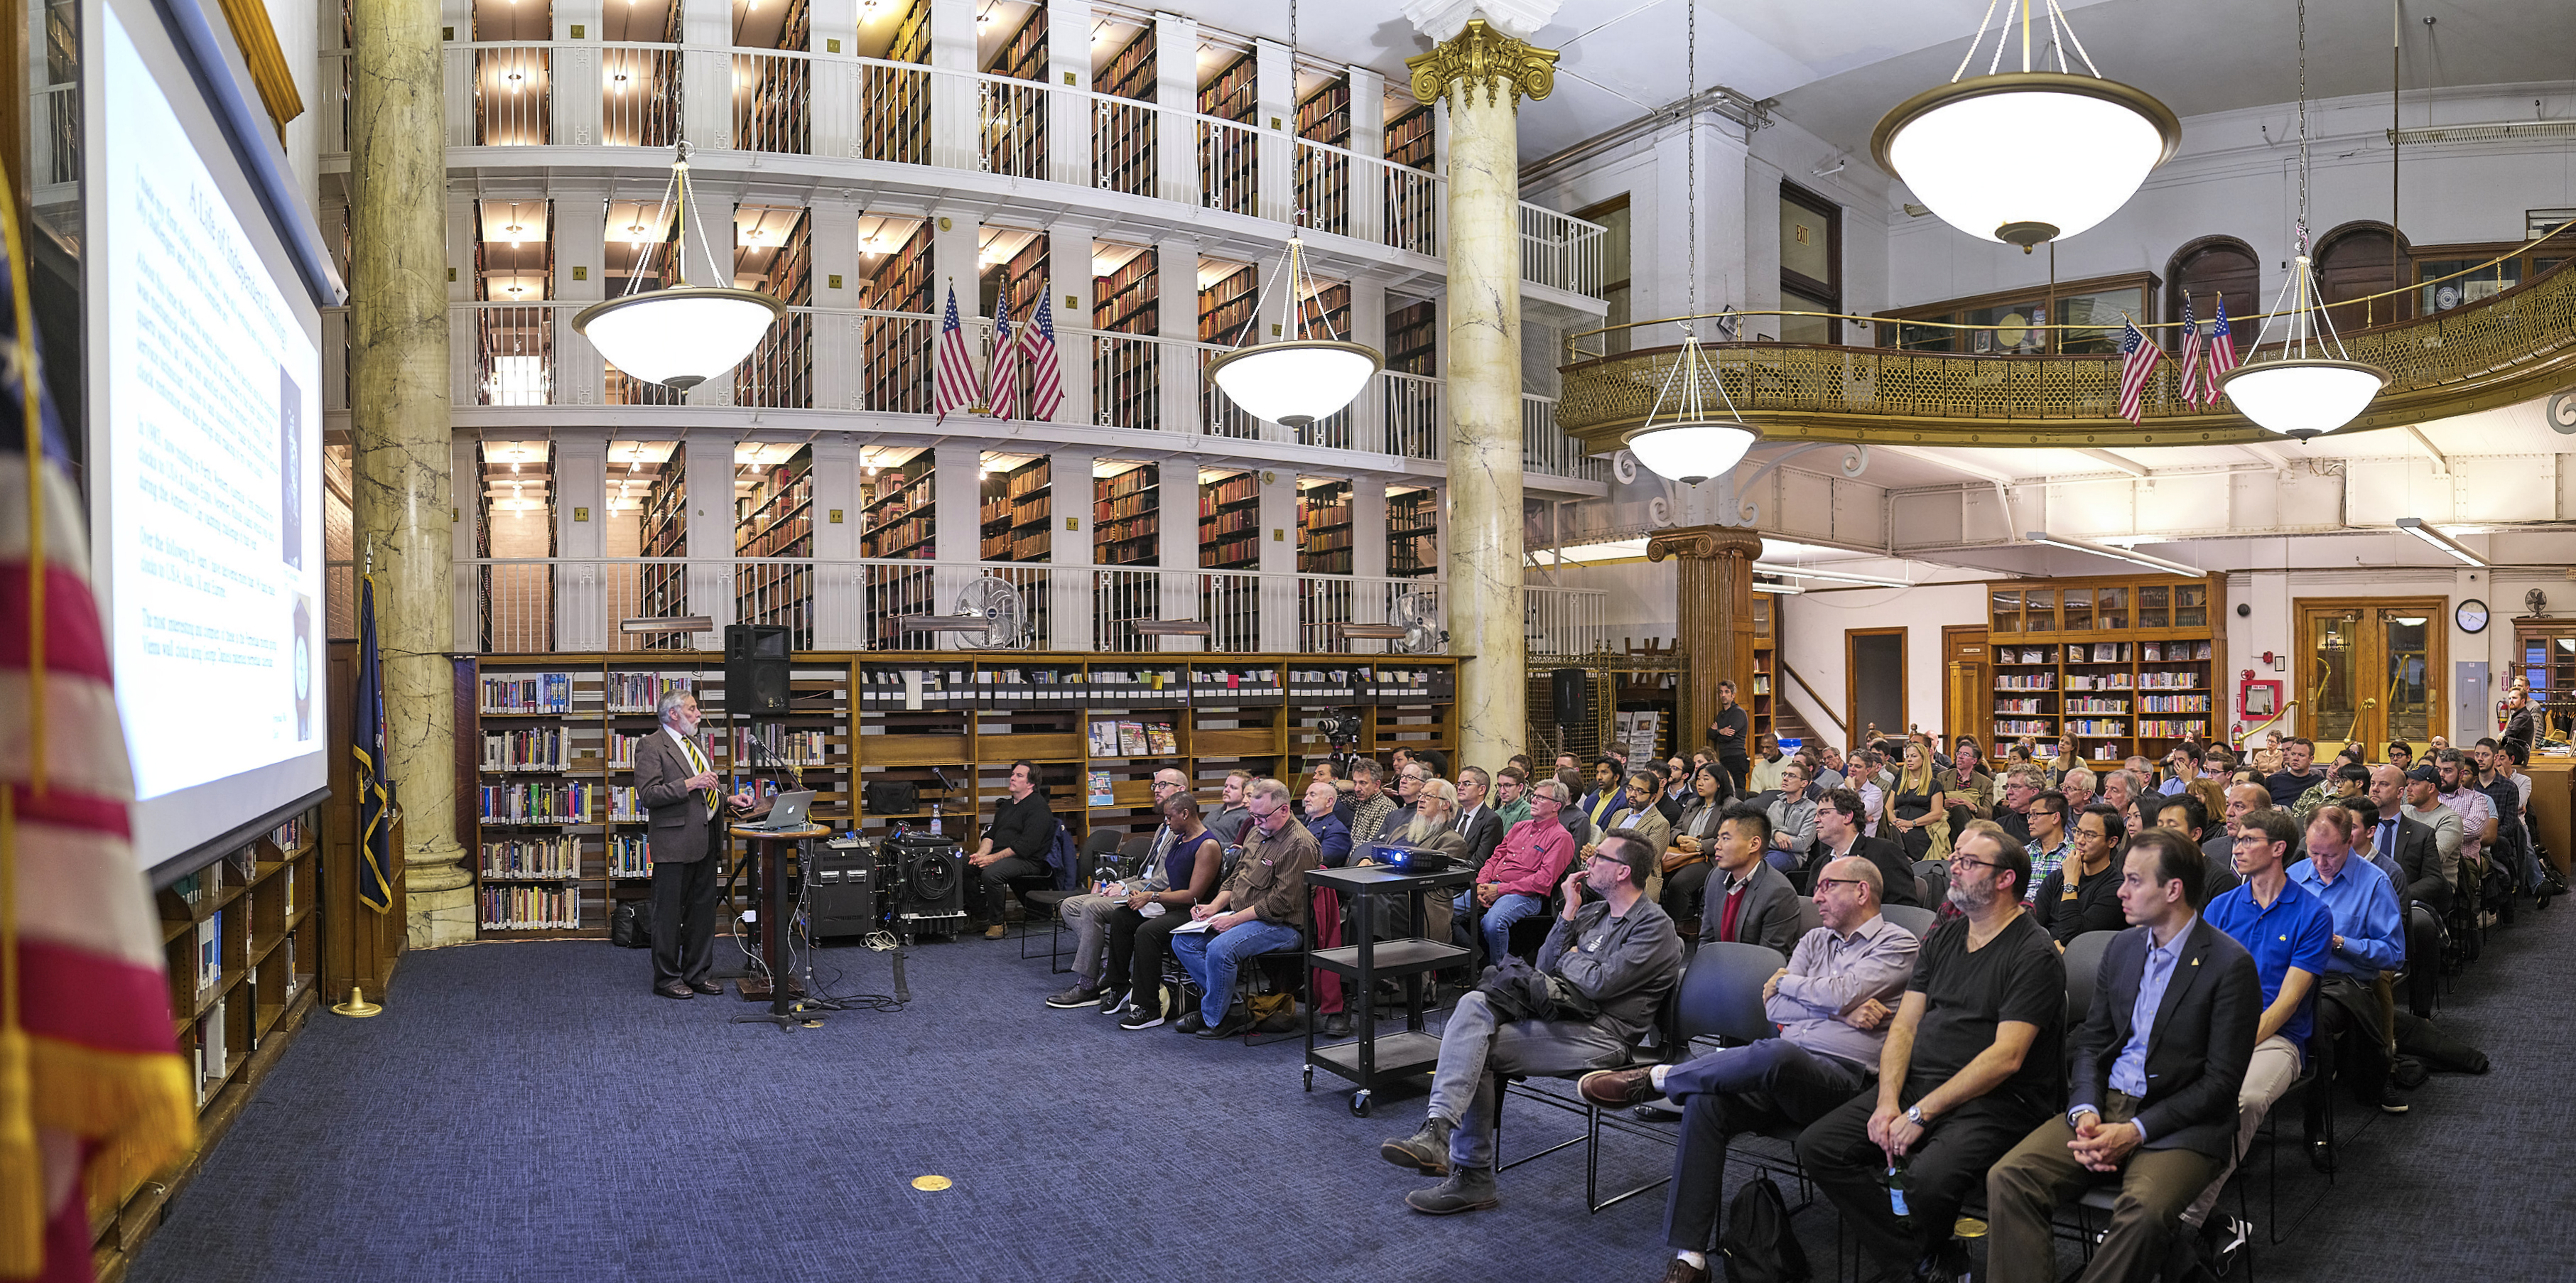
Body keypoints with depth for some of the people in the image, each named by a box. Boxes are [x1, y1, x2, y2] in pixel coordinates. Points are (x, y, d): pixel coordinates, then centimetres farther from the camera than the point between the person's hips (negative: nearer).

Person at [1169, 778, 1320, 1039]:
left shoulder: (1299, 844, -18)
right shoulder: (1257, 831, 12)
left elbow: (1281, 901, -21)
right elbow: (1236, 876, 21)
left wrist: (1234, 919, -19)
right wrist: (1214, 907, 4)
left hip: (1281, 926, -9)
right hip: (1241, 917, 10)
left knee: (1220, 949, -30)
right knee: (1183, 941, -2)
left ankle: (1215, 1018, -7)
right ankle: (1231, 1003, 0)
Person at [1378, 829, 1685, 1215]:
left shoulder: (1655, 927, -5)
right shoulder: (1592, 911, 21)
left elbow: (1599, 983, -16)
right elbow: (1545, 966, 15)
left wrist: (1570, 956, 4)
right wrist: (1569, 912, 6)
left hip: (1598, 1035, -8)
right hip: (1556, 1014, 8)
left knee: (1476, 1052, -21)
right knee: (1473, 1003, -21)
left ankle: (1471, 1176, -19)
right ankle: (1437, 1130, -31)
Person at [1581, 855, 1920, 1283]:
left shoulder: (1898, 944, 7)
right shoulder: (1815, 940, 26)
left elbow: (1840, 994, -9)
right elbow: (1774, 1008, 12)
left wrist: (1785, 981, 8)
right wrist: (1842, 1011, -2)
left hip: (1844, 1076, -6)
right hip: (1782, 1072, 6)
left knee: (1777, 1053, -41)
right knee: (1705, 1102, -24)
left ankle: (1657, 1078, -18)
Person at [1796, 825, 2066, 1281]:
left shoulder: (2035, 955, -8)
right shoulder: (1942, 938, 16)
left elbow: (2005, 1057, -16)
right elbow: (1904, 1026, 12)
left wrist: (1921, 1114, -18)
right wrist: (1888, 1102, -6)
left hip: (1996, 1101, -7)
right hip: (1916, 1084, 7)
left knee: (1928, 1178, -34)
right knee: (1817, 1146, -12)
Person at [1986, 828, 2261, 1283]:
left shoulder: (2231, 963, -7)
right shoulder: (2122, 947, 12)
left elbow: (2222, 1080, -10)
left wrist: (2136, 1131, -17)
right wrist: (2086, 1111, -7)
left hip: (2179, 1122, -5)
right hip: (2104, 1106, 5)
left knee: (2143, 1209, -35)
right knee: (2007, 1178, -19)